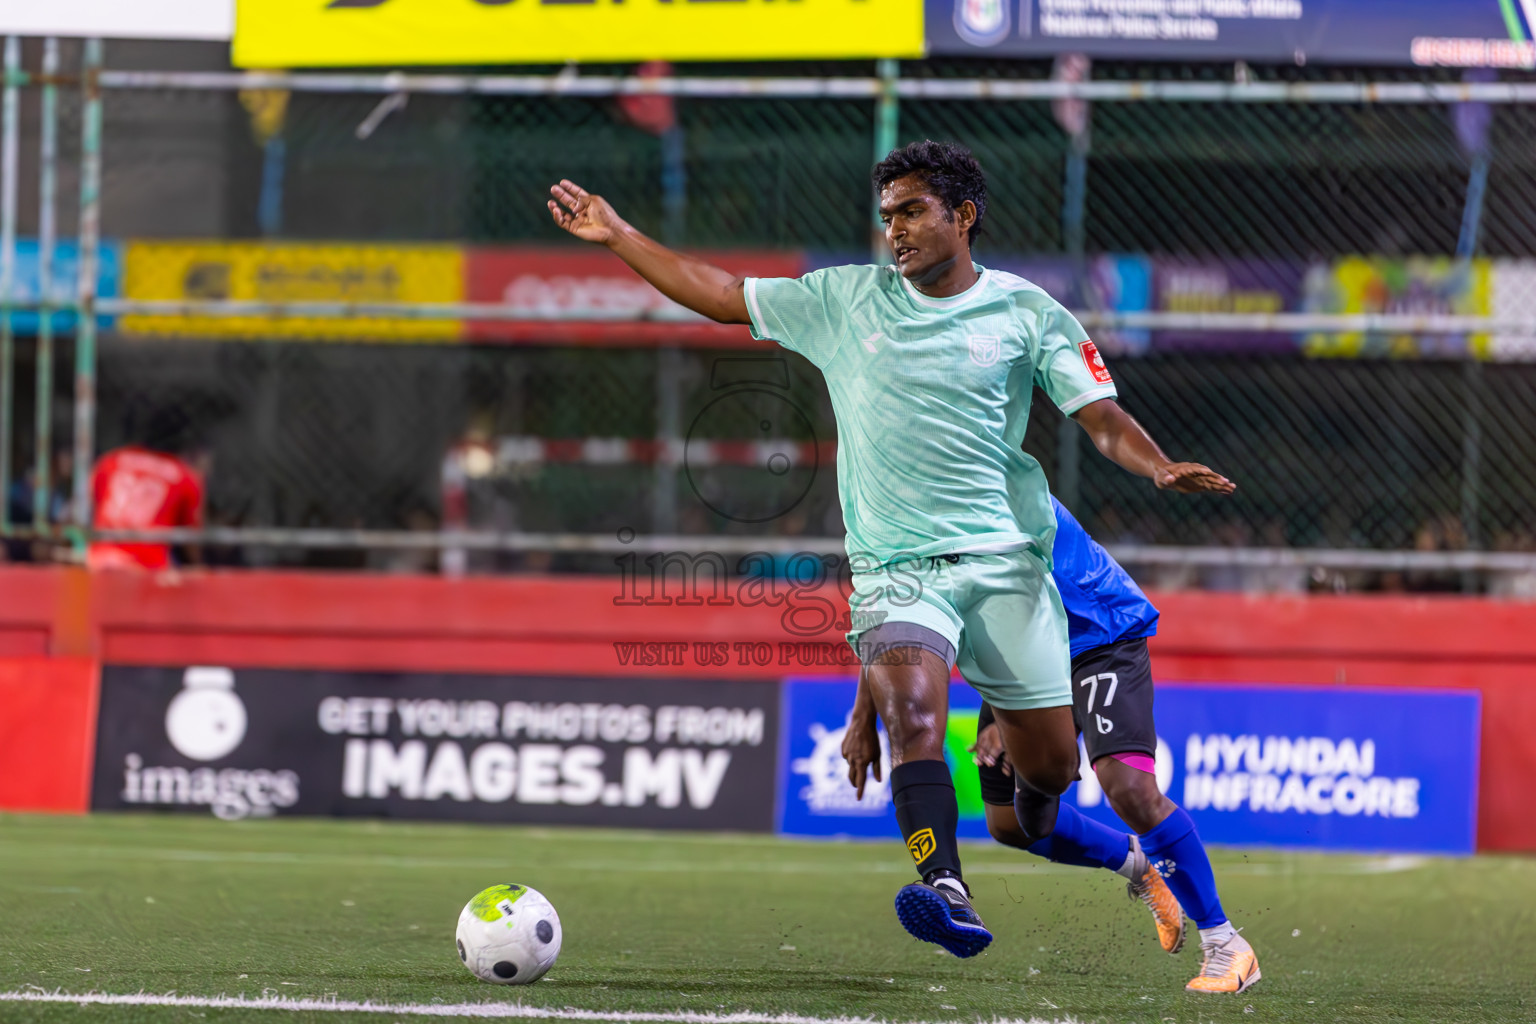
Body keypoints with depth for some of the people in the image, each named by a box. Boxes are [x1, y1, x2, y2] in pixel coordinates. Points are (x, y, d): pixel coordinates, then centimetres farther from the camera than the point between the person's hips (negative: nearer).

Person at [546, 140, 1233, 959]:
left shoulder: (1029, 314, 3)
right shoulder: (846, 300, 9)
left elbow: (1100, 416, -2)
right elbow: (722, 295, 14)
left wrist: (1159, 466, -22)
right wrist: (617, 238, 11)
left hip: (1005, 559, 0)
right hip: (894, 570, 0)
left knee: (1051, 761, 2)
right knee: (913, 715, -27)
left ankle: (1035, 824, 39)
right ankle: (945, 892, -38)